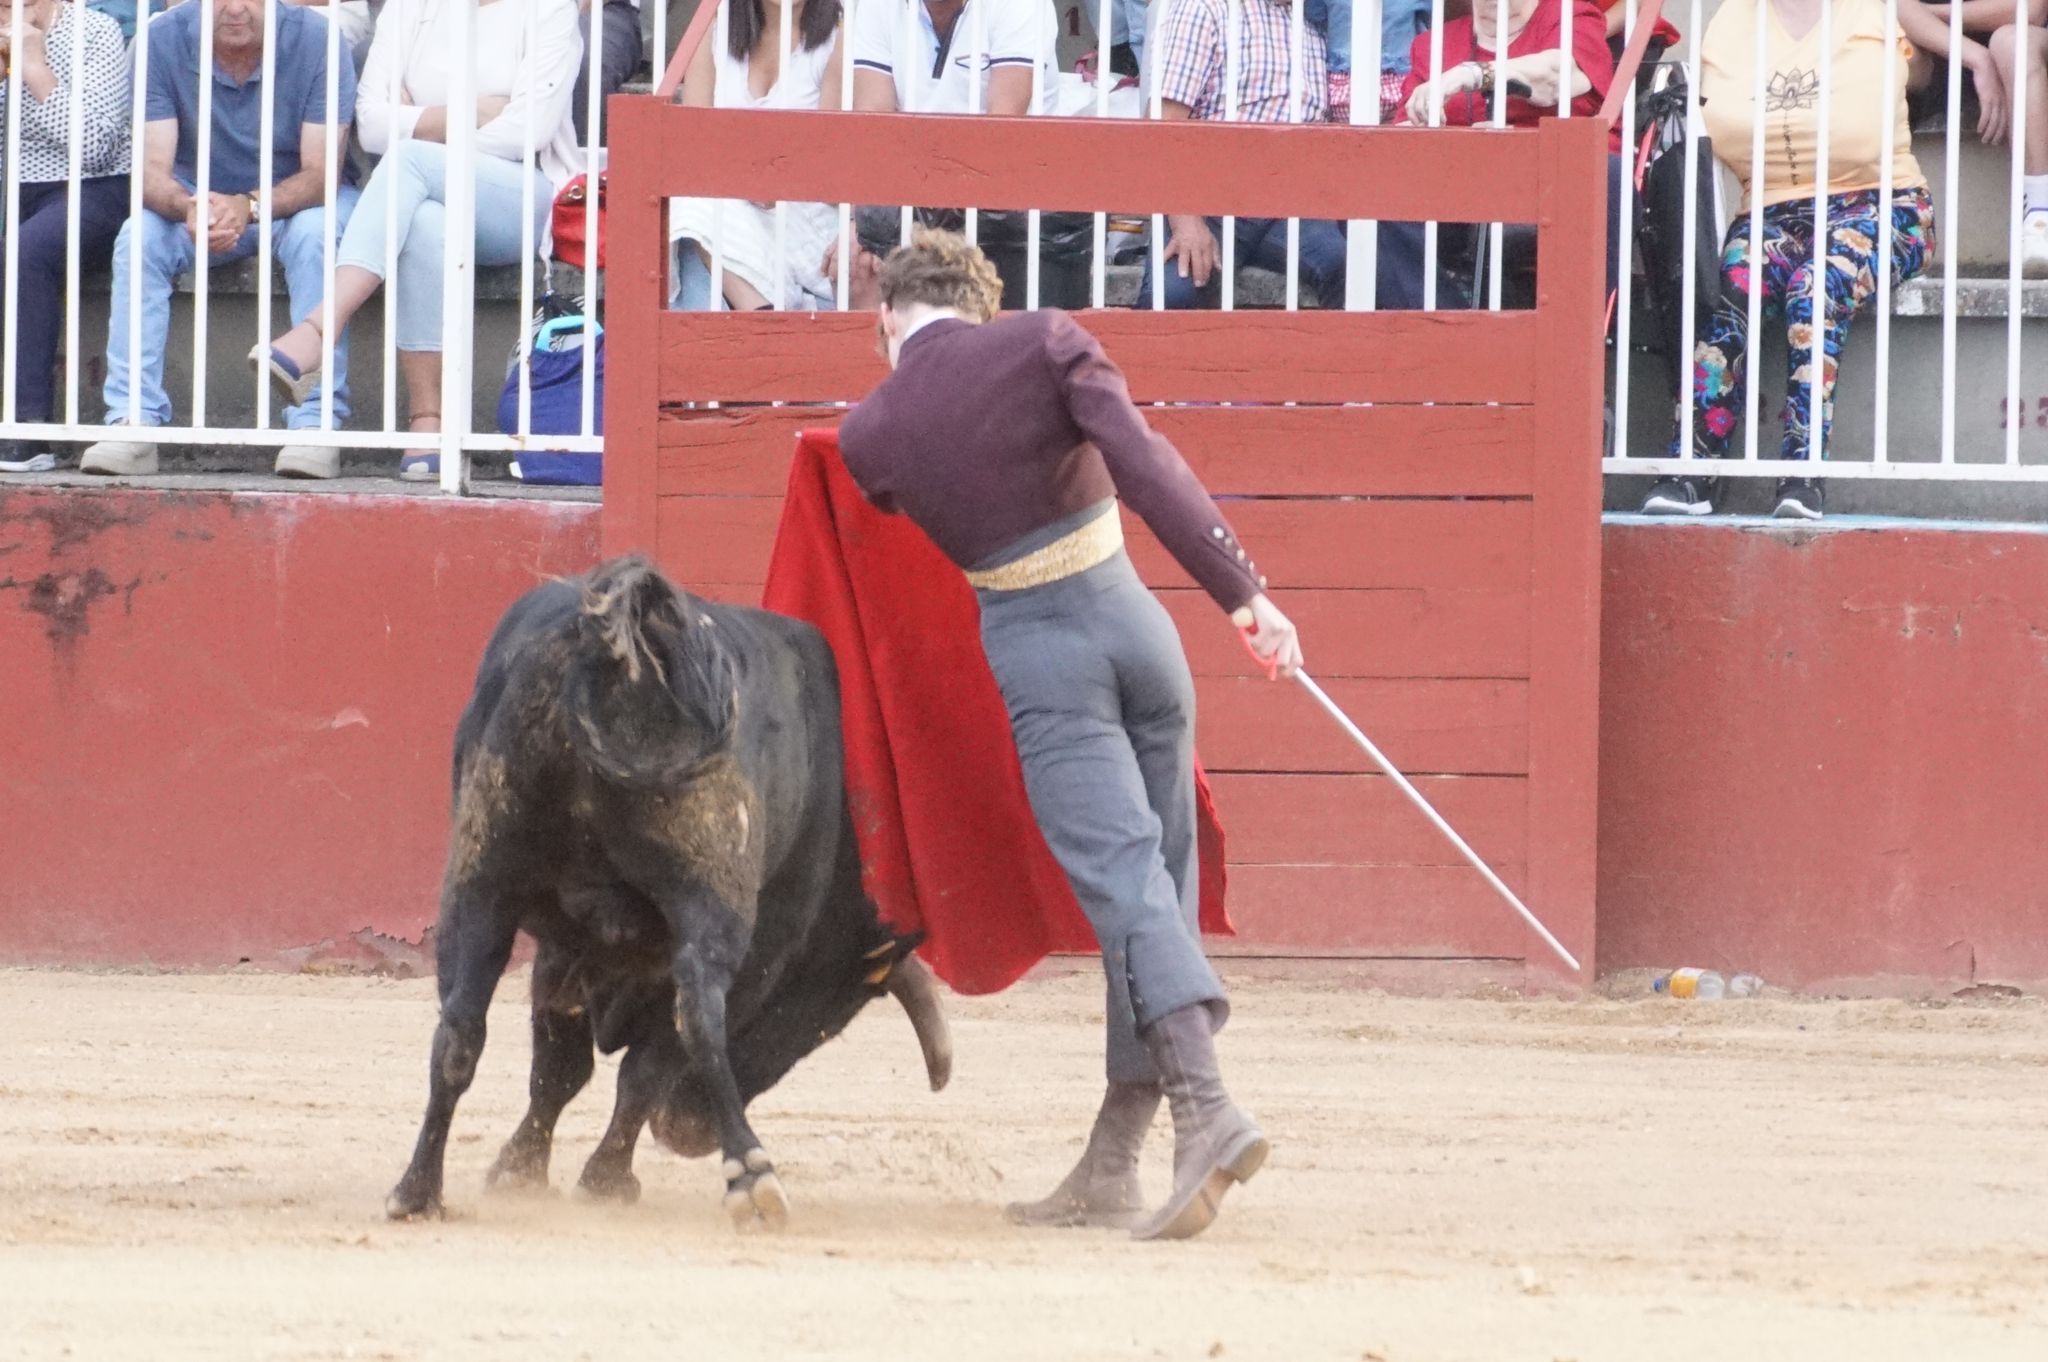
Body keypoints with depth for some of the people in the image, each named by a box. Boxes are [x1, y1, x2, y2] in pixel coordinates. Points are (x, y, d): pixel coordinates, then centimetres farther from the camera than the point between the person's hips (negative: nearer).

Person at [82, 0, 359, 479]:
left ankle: (315, 420, -34)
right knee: (139, 237, -26)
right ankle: (133, 422, -30)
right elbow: (152, 170, -20)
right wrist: (189, 208, -44)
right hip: (197, 201, 2)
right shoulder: (163, 40, -16)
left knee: (314, 234, -33)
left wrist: (249, 207, -45)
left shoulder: (316, 42, -21)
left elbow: (319, 175, -25)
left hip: (295, 200, -2)